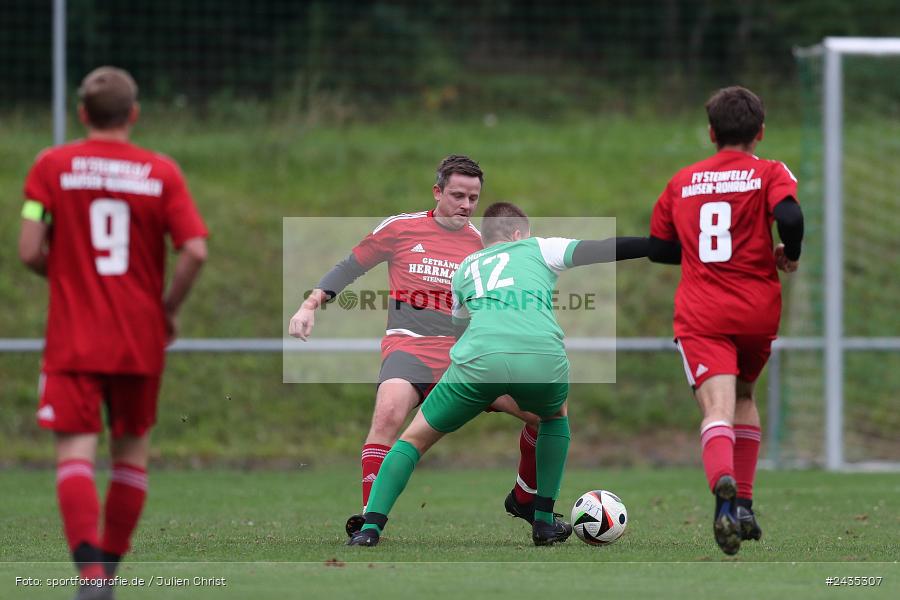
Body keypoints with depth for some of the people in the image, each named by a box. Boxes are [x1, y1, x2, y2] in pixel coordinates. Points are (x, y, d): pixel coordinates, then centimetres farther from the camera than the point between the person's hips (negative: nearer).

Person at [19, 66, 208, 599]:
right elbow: (195, 251, -9)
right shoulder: (161, 172, -1)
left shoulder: (52, 167, -2)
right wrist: (169, 309, 6)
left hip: (74, 338, -2)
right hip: (141, 338, 2)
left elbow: (30, 251, -7)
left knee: (76, 452, -6)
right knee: (133, 451, 17)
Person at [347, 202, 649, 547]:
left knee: (415, 437, 18)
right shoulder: (536, 249, 27)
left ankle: (371, 527, 2)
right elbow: (604, 250, 21)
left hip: (478, 361, 0)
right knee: (555, 415, 35)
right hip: (543, 359, 0)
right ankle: (544, 522, 29)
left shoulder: (464, 269, 34)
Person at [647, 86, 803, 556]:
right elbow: (789, 217, -18)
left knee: (718, 407, -15)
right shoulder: (769, 173, 3)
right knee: (744, 395, 26)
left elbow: (659, 248, 19)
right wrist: (790, 256, 2)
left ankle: (725, 487, -46)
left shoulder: (682, 182, 13)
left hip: (700, 315, 0)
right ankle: (743, 504, 20)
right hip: (757, 311, 0)